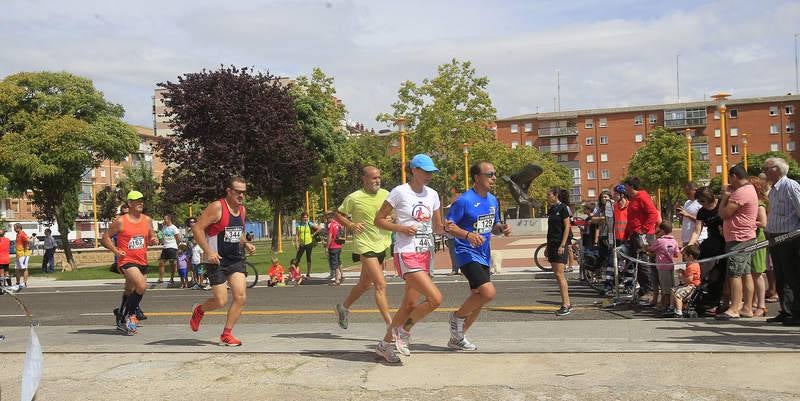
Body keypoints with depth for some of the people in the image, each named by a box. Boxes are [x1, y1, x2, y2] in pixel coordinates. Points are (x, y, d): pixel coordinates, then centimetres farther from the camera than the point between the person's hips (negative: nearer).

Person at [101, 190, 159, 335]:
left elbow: (151, 237, 19)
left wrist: (154, 240, -4)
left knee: (130, 292, 17)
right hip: (127, 260, -6)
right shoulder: (120, 222, -7)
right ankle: (129, 316, -7)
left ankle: (122, 321, 36)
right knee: (142, 286, -25)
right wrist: (116, 251, -10)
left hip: (142, 262, 6)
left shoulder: (147, 220, 7)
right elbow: (106, 237, 1)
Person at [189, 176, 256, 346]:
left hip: (236, 259, 6)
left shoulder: (242, 209, 8)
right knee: (221, 301, -5)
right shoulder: (217, 207, -15)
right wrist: (208, 251, -21)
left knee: (241, 297, -6)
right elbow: (197, 228, -16)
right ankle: (199, 310, 29)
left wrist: (246, 244, 5)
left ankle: (226, 335, 7)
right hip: (217, 260, -6)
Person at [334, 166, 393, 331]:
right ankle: (391, 325, -12)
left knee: (366, 283, 19)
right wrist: (350, 225, -15)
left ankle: (344, 307, 42)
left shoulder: (385, 194, 4)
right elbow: (338, 215, 2)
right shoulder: (354, 198, -10)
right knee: (381, 284, -14)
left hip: (381, 244, 7)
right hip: (365, 246, -6)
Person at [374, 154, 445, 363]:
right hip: (406, 254, -7)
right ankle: (404, 330, 5)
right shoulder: (400, 192, -8)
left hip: (425, 255, 7)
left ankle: (385, 344, 26)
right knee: (435, 298, -18)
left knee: (410, 304, 10)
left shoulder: (432, 195, 10)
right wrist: (401, 228, -17)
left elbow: (437, 228, 16)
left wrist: (445, 227, -7)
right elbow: (379, 219, -4)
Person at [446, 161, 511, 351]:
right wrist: (468, 235, -28)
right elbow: (448, 226, -13)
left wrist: (502, 228, -2)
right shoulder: (464, 200, -14)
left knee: (478, 299, 11)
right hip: (468, 254, -9)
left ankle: (457, 338, 26)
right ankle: (457, 316, 2)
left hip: (484, 256, 9)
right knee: (489, 293, -22)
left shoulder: (493, 200, 10)